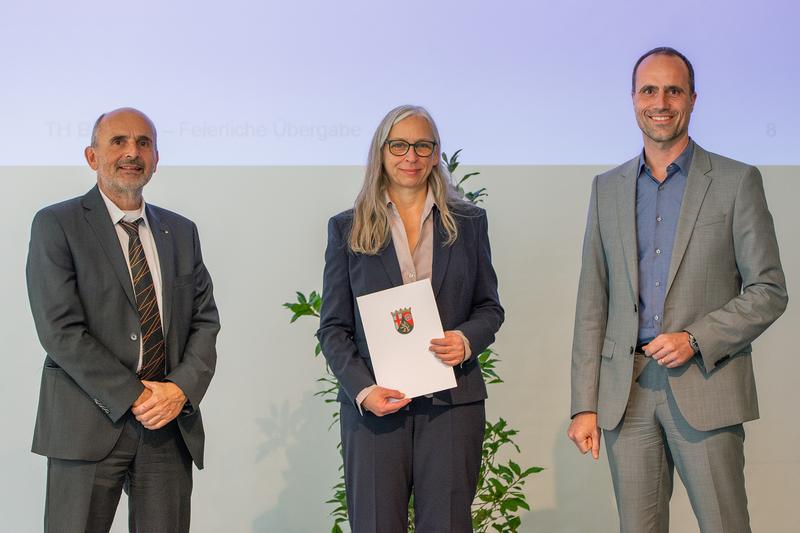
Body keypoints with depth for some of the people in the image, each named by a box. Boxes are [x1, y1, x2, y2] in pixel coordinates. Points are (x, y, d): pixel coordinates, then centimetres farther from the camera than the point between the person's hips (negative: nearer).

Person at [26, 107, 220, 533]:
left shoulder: (181, 232, 15)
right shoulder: (56, 225, -1)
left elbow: (205, 321, 11)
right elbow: (60, 330, -10)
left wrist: (182, 388, -7)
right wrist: (134, 397, -13)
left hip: (172, 424, 4)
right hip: (91, 423, -4)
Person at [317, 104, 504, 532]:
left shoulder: (468, 222, 11)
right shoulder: (347, 228, 7)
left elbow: (489, 306, 14)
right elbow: (333, 326, 4)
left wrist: (467, 339, -8)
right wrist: (362, 391, -10)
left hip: (452, 401, 1)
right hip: (373, 404, -1)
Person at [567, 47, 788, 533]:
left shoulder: (737, 182, 2)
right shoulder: (607, 189, 13)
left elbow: (769, 291, 0)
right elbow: (592, 304, 11)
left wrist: (695, 339, -13)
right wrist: (584, 404, 5)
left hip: (706, 387, -3)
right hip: (626, 392, 3)